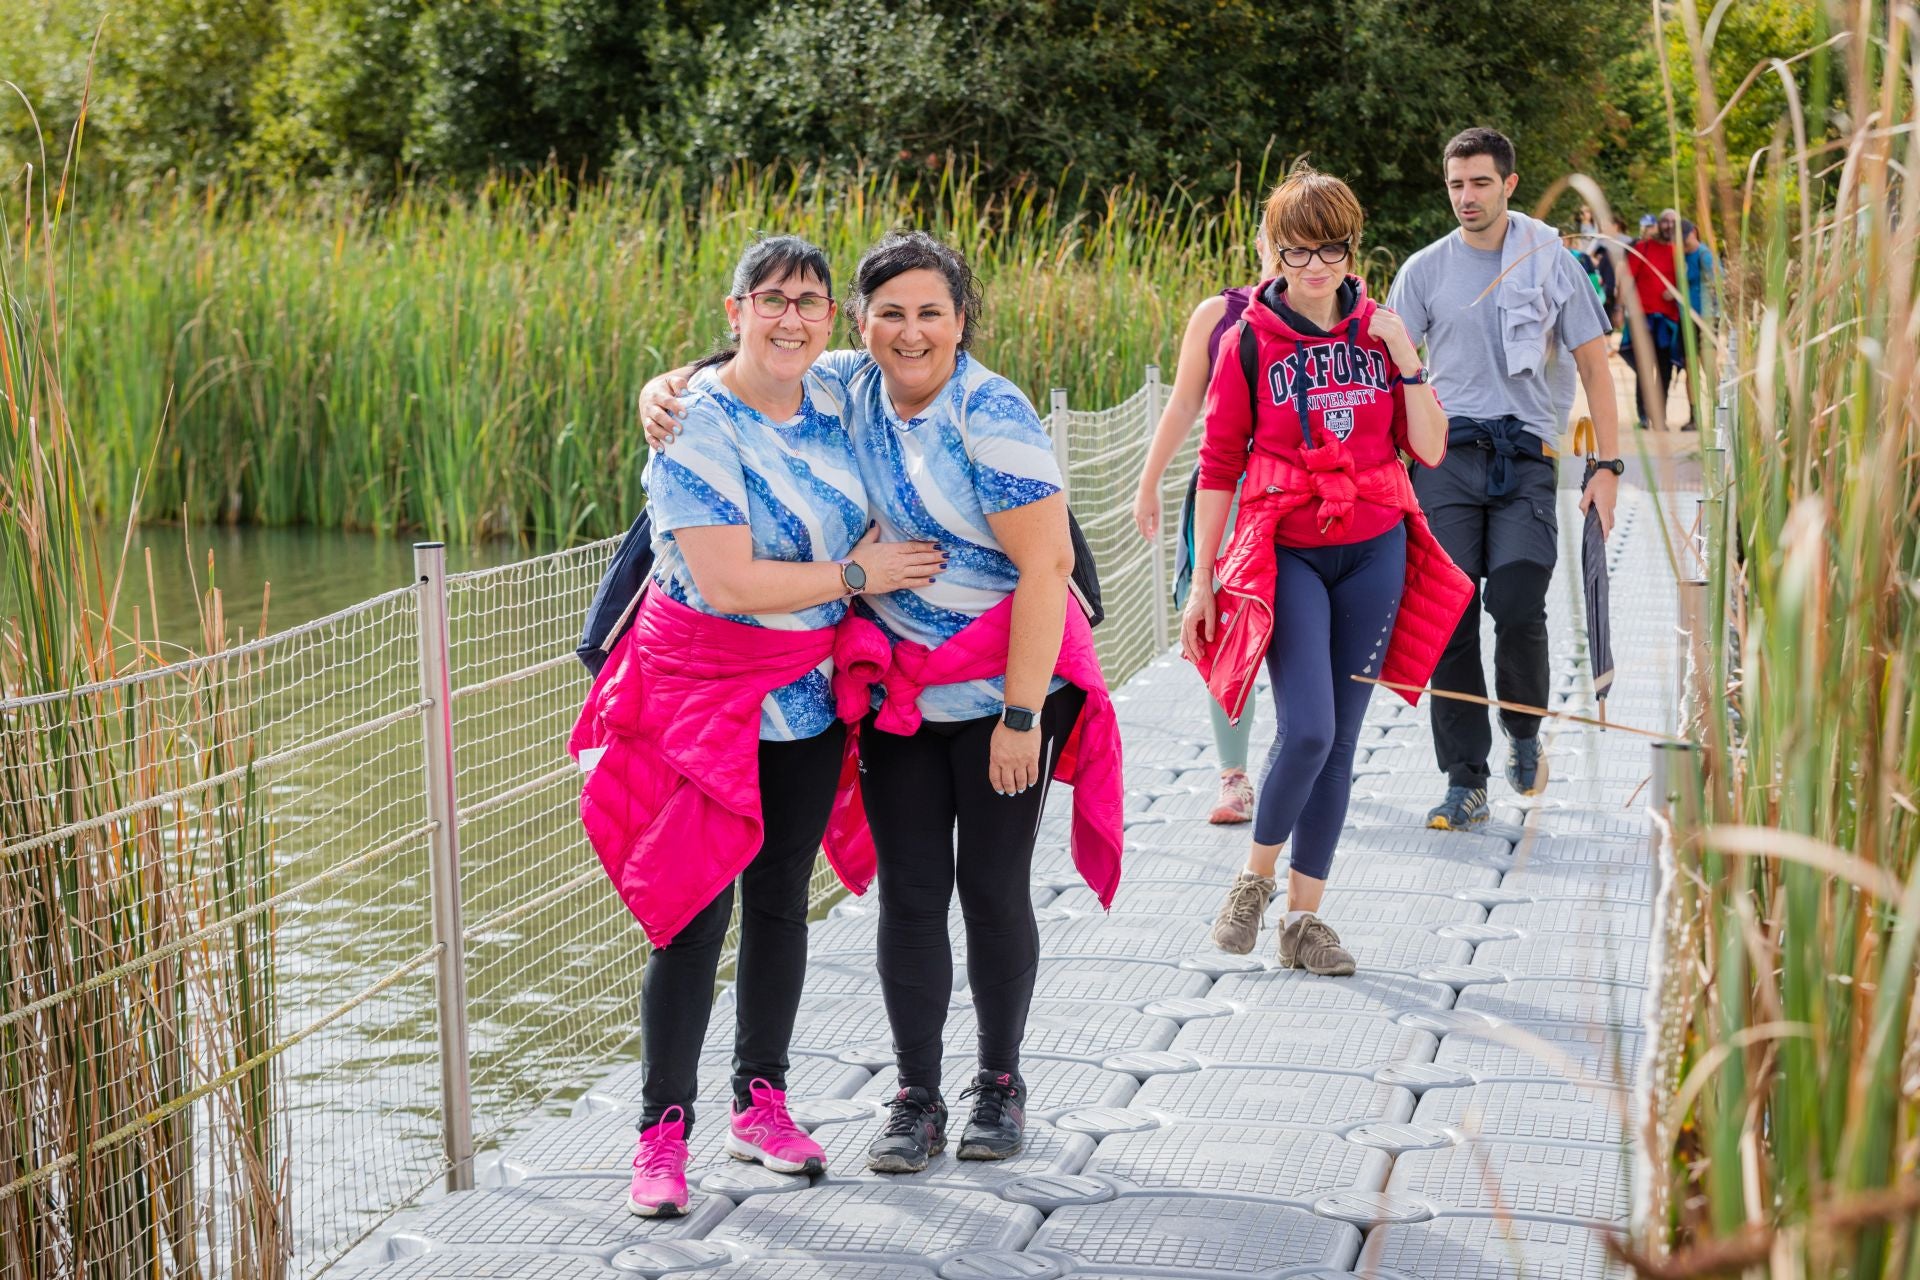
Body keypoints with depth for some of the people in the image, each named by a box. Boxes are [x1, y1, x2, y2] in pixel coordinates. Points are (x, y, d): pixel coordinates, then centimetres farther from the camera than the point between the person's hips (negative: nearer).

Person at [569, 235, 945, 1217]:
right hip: (707, 691, -6)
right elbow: (729, 583, -25)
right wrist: (855, 574, -16)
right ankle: (662, 1134, 2)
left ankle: (762, 1105, 25)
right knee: (695, 910, -6)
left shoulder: (832, 399, 3)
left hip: (810, 693, 6)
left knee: (781, 899, 13)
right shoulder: (699, 427, -18)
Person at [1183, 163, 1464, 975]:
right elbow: (1218, 466, -1)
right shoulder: (1250, 342, -3)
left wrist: (1405, 361, -9)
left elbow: (1429, 450, 3)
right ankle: (1256, 876, 7)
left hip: (1374, 553, 3)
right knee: (1307, 729, -18)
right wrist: (1202, 582, -2)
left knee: (1340, 739, 5)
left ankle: (1304, 916, 14)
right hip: (1287, 551, -3)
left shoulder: (1378, 331, 6)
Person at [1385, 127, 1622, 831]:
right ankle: (1466, 783, 2)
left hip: (1526, 455, -1)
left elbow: (1594, 365, 10)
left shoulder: (1552, 265, 7)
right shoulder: (1425, 270, 9)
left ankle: (1524, 734, 10)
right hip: (1448, 452, 1)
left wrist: (1608, 465, 2)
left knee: (1517, 603, -18)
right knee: (1449, 615, -5)